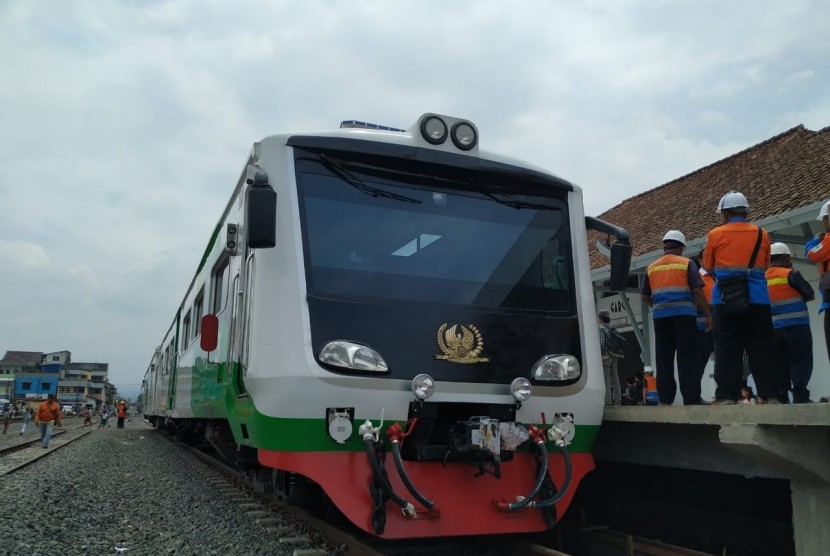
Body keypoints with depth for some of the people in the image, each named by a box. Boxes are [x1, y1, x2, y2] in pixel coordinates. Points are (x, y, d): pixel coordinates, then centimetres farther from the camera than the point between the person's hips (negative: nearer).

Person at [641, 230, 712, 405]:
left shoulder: (651, 268, 14)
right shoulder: (687, 263, 2)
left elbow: (645, 296, 14)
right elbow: (697, 290, -5)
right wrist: (708, 314, 0)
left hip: (660, 316, 3)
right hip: (684, 314, -3)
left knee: (663, 358, 5)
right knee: (687, 357, -3)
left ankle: (665, 398, 4)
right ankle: (691, 399, -5)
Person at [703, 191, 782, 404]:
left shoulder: (715, 235, -1)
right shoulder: (762, 234, 7)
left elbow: (708, 266, 8)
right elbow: (764, 266, 16)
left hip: (725, 299, -2)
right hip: (757, 298, 2)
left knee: (727, 348, 1)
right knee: (762, 347, 7)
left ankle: (726, 395, -1)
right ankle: (770, 394, 7)